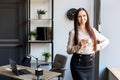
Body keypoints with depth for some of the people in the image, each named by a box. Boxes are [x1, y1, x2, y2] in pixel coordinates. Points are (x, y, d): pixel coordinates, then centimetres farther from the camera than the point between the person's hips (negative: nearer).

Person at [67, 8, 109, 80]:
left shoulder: (92, 30, 5)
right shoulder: (73, 32, -5)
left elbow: (106, 40, 14)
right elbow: (68, 50, -5)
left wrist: (98, 47, 1)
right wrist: (79, 46, -20)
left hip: (90, 62, 4)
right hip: (78, 63, -4)